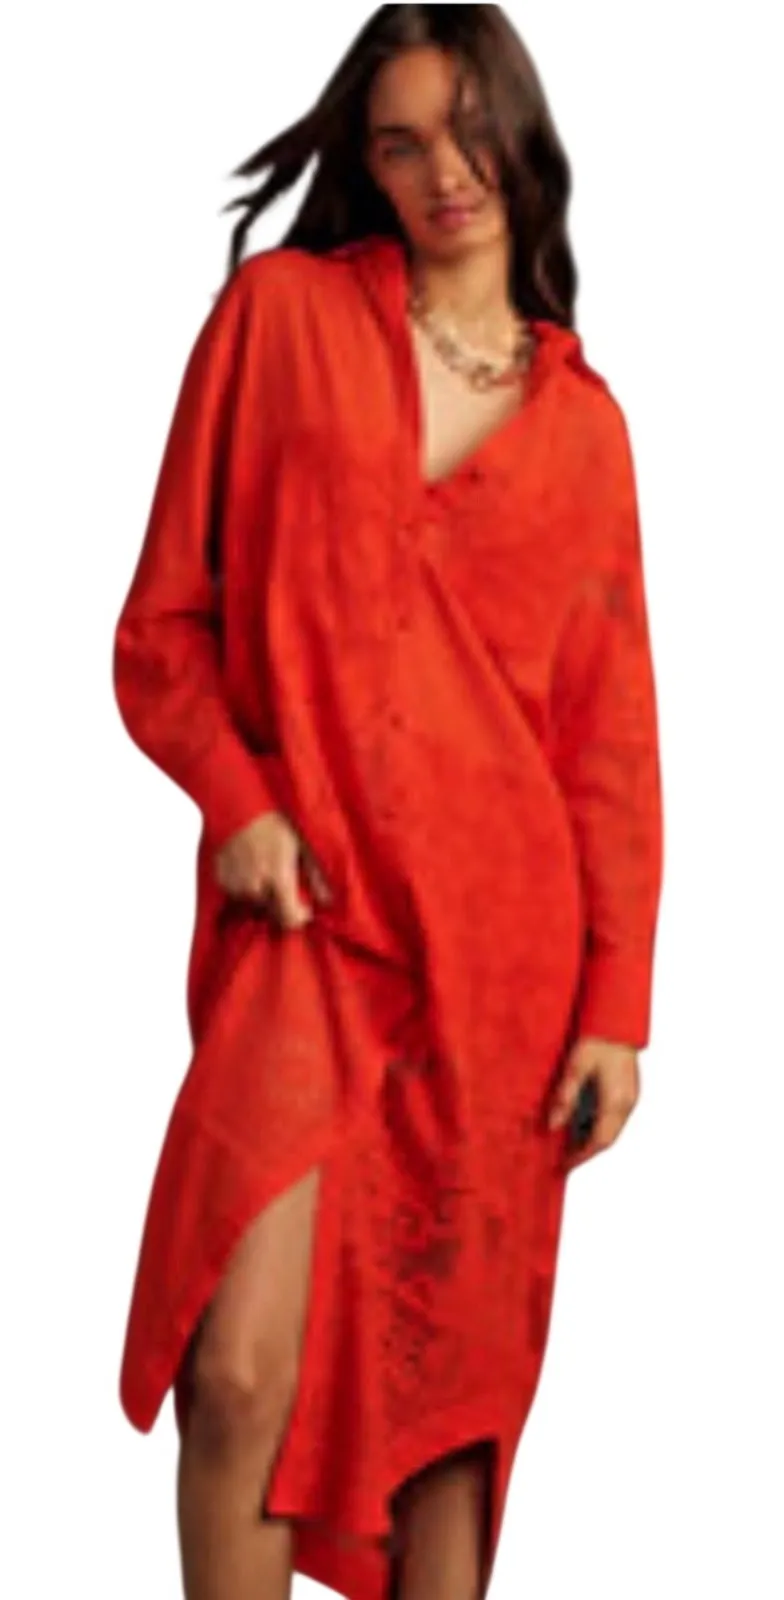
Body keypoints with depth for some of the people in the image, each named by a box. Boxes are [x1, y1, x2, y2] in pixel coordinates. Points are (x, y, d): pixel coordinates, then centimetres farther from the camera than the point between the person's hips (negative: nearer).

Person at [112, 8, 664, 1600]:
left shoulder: (581, 420, 11)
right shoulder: (279, 310, 5)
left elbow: (612, 739, 10)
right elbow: (161, 628, 6)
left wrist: (617, 1005, 3)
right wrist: (234, 800, -11)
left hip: (504, 940, 2)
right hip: (302, 918, -2)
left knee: (459, 1379, 5)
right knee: (246, 1373, -14)